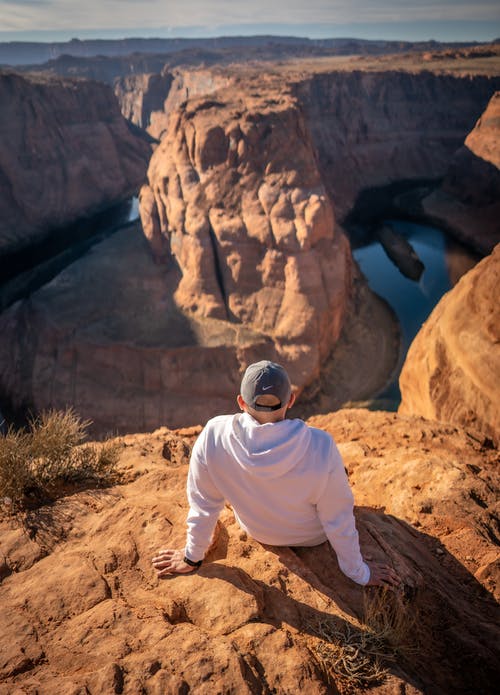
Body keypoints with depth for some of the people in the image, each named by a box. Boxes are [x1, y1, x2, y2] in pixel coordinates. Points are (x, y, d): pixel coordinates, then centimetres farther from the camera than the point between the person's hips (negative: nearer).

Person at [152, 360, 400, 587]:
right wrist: (358, 573, -2)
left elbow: (203, 505, -17)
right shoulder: (321, 448, -38)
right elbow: (339, 522, -23)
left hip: (258, 533, 2)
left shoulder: (213, 437, -33)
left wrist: (192, 557, 3)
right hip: (313, 537, -1)